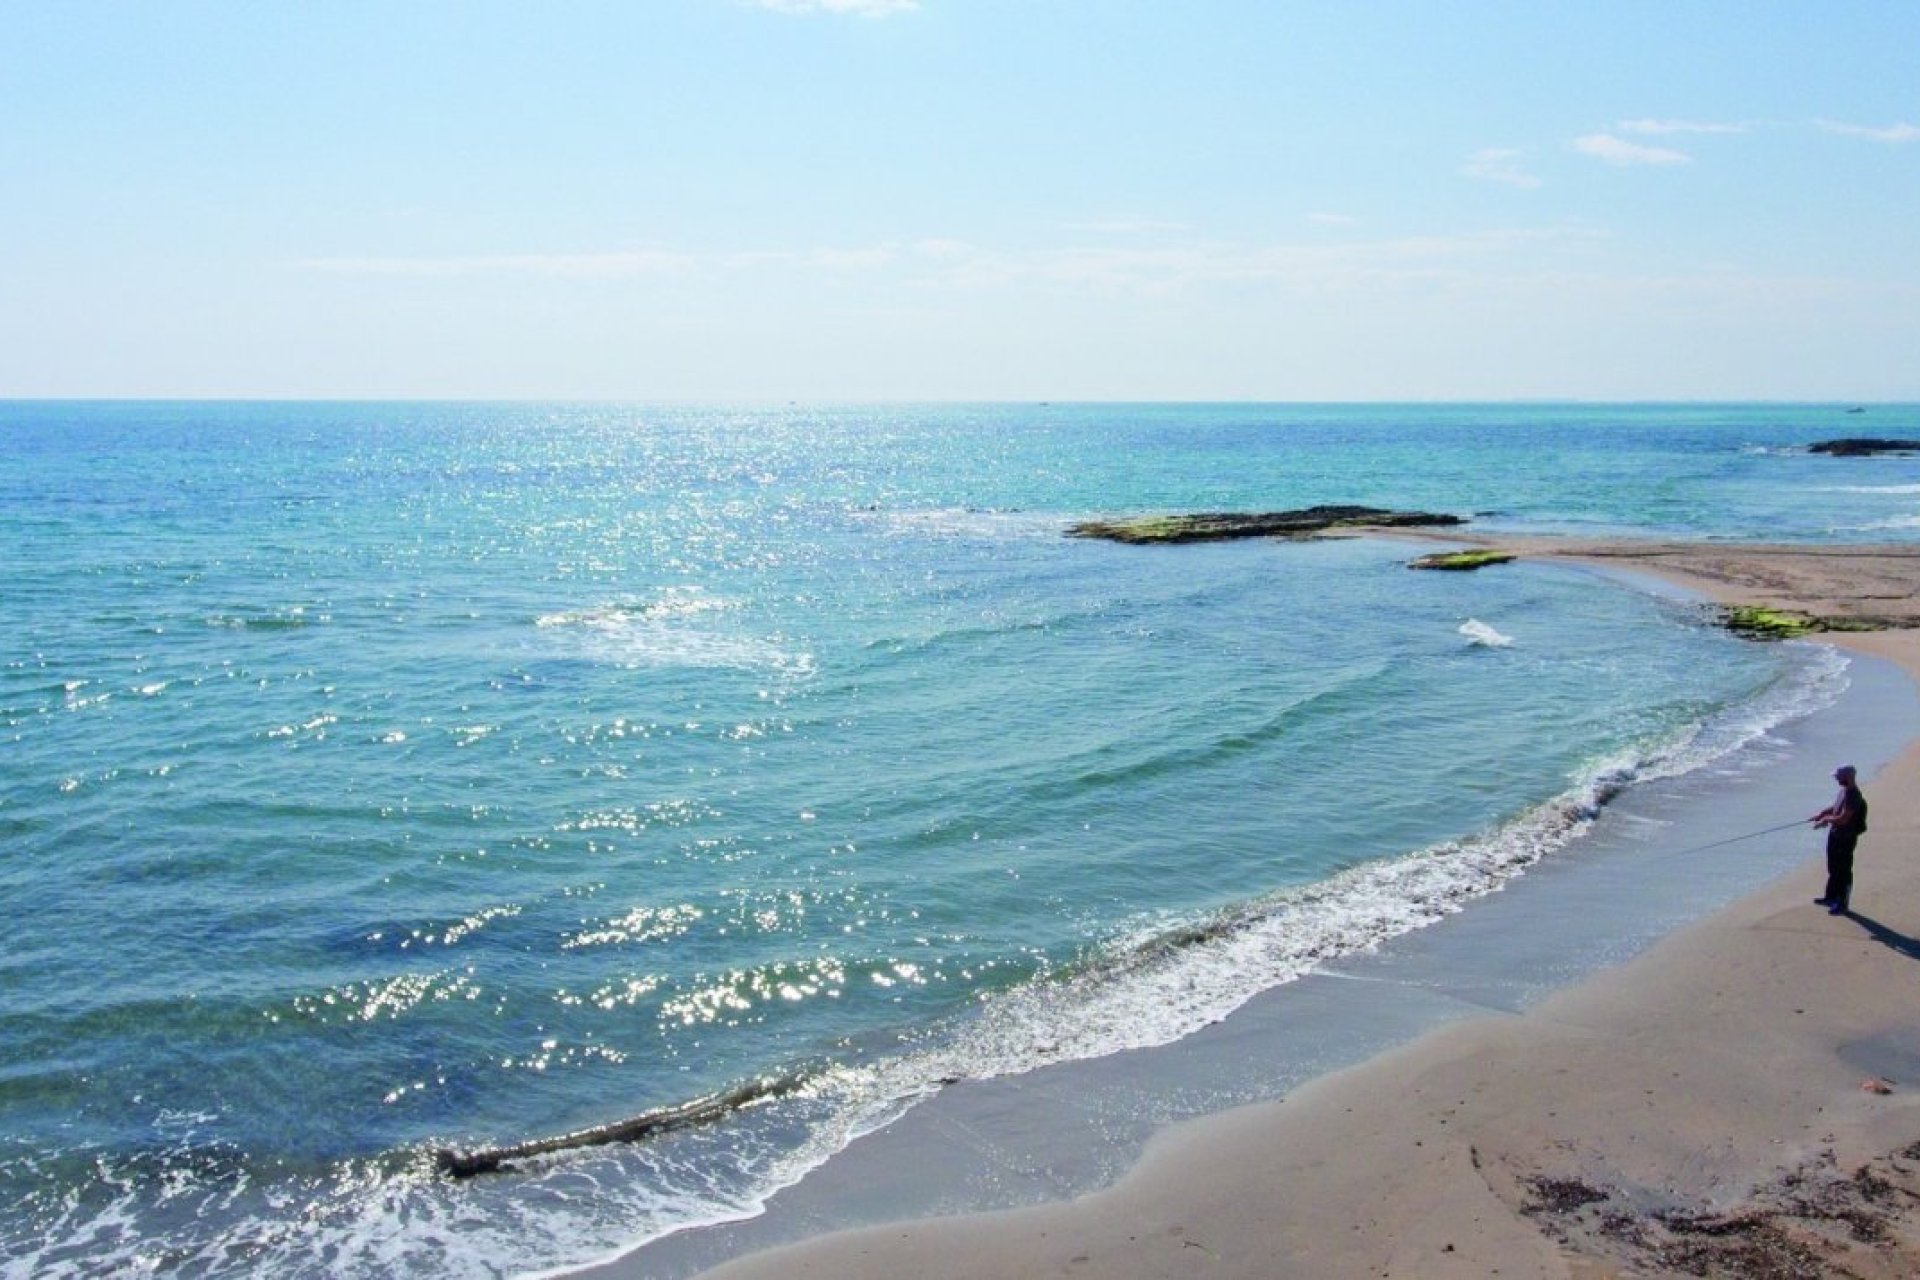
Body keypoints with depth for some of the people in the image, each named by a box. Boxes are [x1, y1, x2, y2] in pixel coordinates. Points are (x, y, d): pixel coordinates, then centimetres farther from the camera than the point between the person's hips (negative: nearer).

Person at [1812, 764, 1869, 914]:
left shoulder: (1853, 796, -25)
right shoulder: (1844, 790, 6)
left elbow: (1843, 819, -28)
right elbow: (1834, 807, 19)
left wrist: (1826, 819, -14)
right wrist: (1820, 815, 6)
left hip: (1845, 838, -10)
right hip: (1835, 835, 10)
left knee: (1843, 871, 1)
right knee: (1833, 869, 21)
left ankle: (1842, 903, 10)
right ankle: (1831, 897, 34)